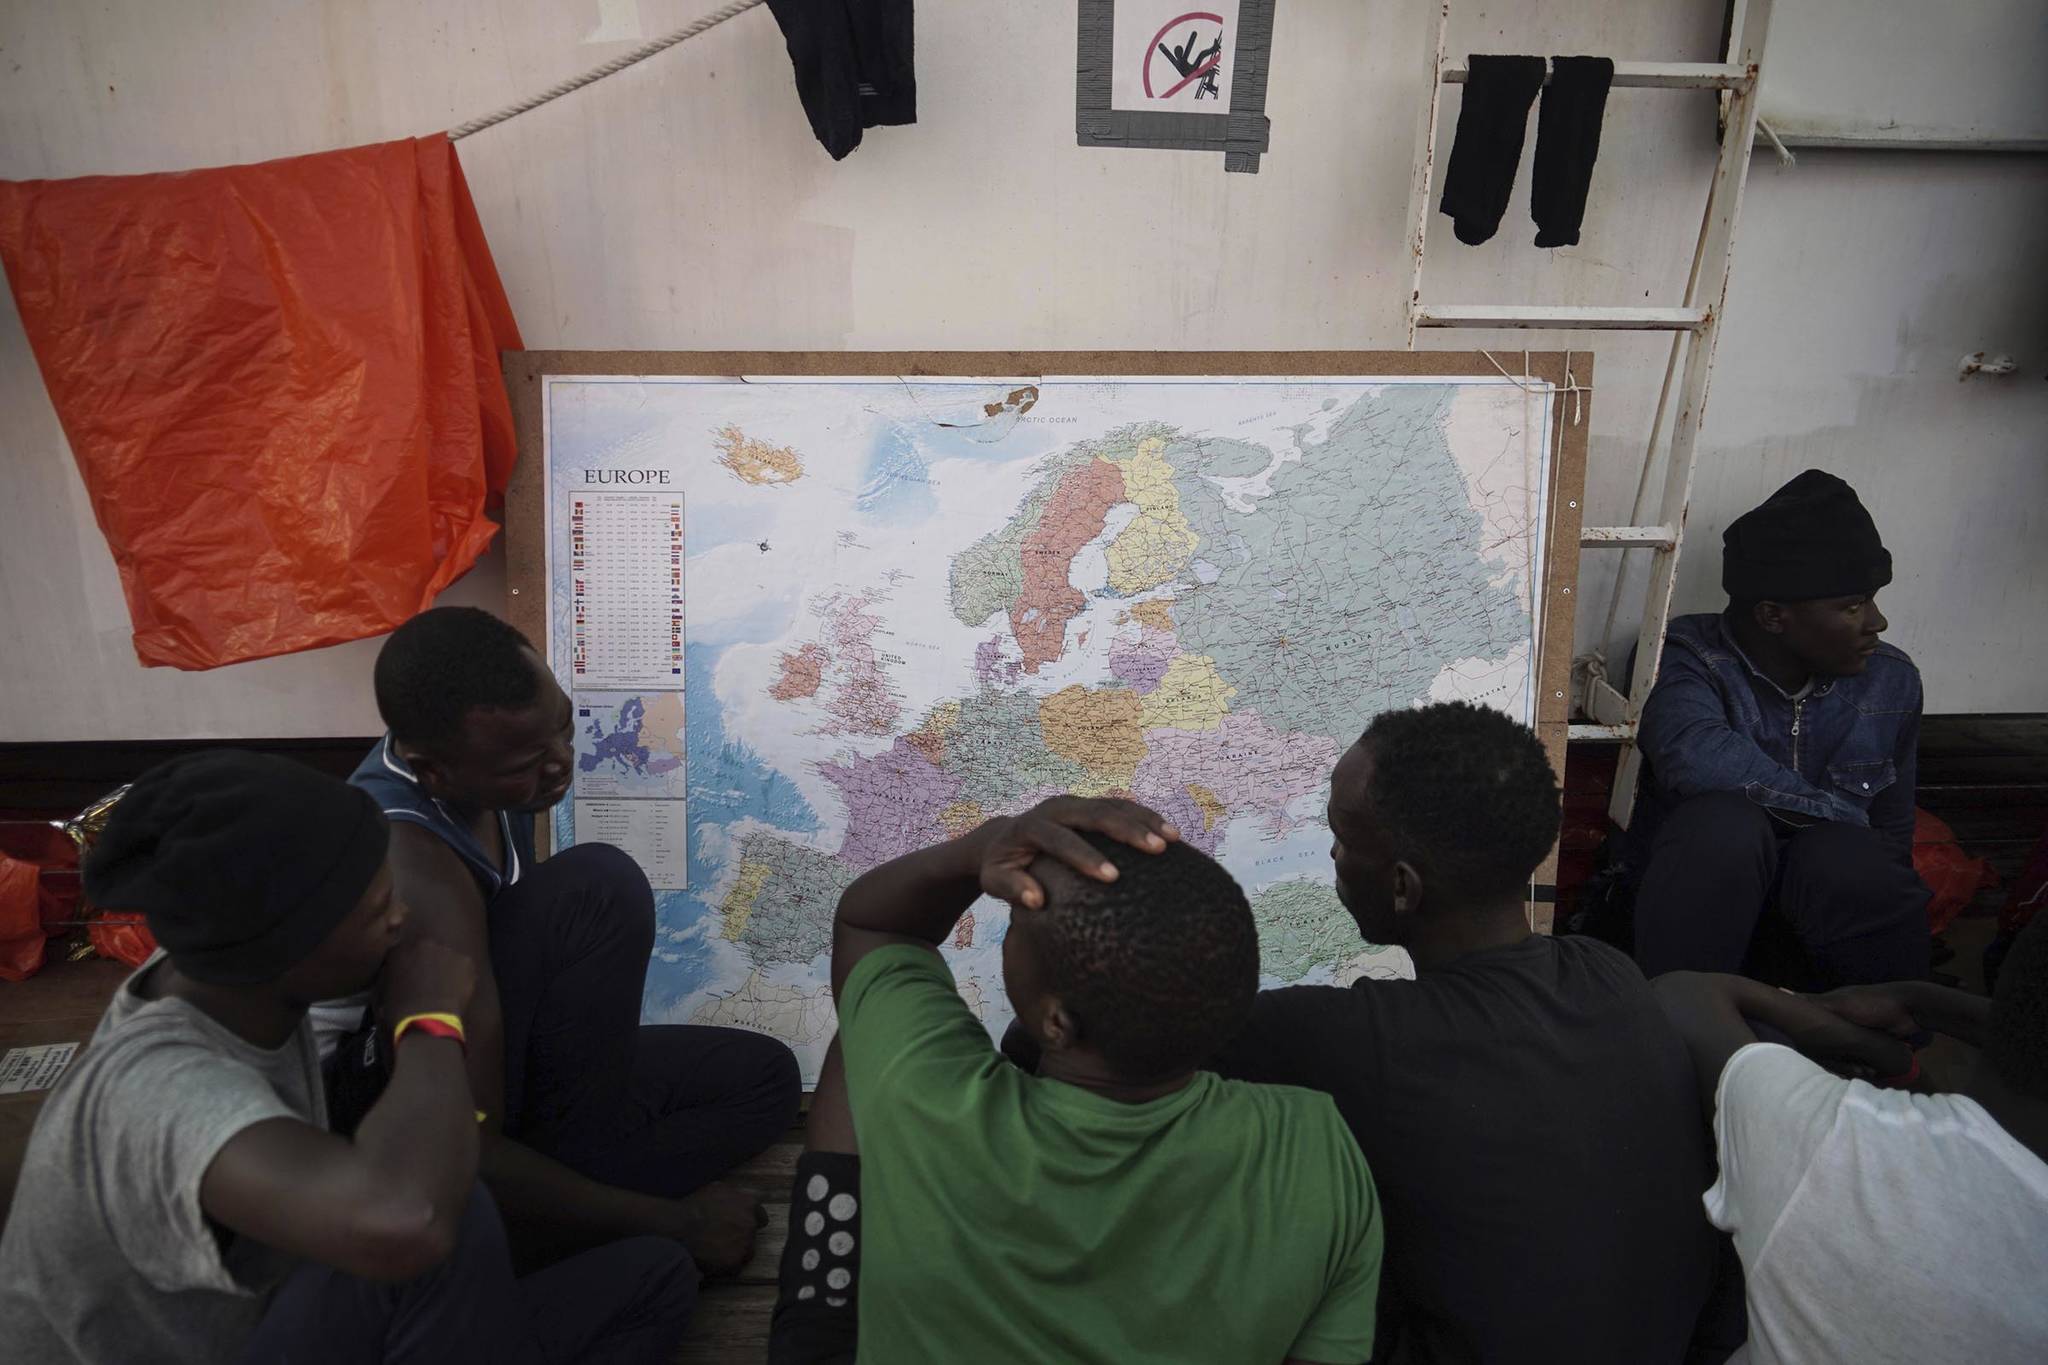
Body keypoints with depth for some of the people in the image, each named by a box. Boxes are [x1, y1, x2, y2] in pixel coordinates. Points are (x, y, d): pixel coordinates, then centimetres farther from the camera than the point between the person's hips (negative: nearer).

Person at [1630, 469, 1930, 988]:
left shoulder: (1893, 682, 5)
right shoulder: (1688, 658, -12)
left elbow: (1893, 834, 14)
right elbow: (1696, 754, -34)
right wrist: (1842, 816, -22)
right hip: (1693, 915, -3)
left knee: (1845, 859, -31)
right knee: (1725, 821, -34)